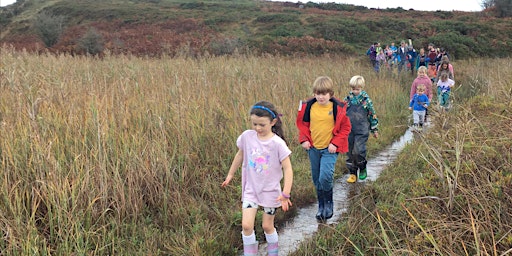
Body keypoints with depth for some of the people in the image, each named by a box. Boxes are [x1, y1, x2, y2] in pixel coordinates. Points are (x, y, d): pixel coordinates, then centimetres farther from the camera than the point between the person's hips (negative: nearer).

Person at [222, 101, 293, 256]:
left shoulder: (277, 143, -19)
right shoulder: (247, 136, -9)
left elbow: (287, 169, -16)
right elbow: (240, 155, 10)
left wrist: (285, 194, -20)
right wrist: (230, 175, 18)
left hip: (270, 191, -2)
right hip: (250, 189, 2)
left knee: (267, 226, 10)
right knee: (246, 225, -9)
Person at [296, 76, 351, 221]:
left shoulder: (338, 108, -10)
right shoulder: (308, 107, -3)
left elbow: (345, 127, -2)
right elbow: (302, 123, 11)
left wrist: (335, 143, -11)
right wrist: (304, 140, -2)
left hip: (329, 149, -4)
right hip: (313, 148, 4)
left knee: (325, 177, -19)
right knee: (317, 180, 12)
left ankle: (328, 203, 4)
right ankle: (321, 206, 29)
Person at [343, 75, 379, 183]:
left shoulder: (366, 100, -2)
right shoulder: (347, 99, 4)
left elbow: (372, 115, 6)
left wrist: (375, 130, 9)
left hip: (362, 131, -3)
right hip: (349, 130, 3)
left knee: (359, 151, -14)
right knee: (350, 152, 6)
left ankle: (363, 169, 11)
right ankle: (352, 173, 18)